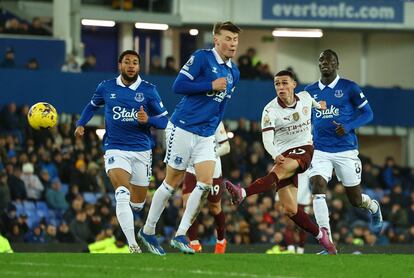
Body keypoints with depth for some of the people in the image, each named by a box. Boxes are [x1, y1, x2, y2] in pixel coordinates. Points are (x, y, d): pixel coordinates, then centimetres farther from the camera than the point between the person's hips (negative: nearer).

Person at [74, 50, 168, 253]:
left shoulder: (148, 90, 0)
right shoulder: (106, 88, 4)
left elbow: (164, 120, 3)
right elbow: (92, 105, 24)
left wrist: (147, 120, -17)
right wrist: (81, 124, 9)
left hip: (141, 151, 1)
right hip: (115, 150, -1)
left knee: (137, 204, 10)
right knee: (122, 195, -25)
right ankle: (132, 245, -29)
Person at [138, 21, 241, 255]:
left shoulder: (234, 73, 11)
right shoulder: (202, 58, -10)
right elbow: (178, 86, -16)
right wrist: (211, 86, -18)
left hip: (206, 136, 6)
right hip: (183, 129, -6)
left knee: (206, 184, -9)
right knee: (173, 182, 1)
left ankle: (181, 235, -2)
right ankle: (148, 231, 16)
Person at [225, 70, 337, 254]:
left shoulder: (305, 97, 2)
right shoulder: (270, 111, -8)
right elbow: (267, 140, -20)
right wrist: (275, 155, -36)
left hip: (303, 150, -1)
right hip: (283, 155, 1)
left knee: (279, 170, -35)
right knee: (290, 210, -8)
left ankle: (242, 193, -53)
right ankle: (321, 236, 10)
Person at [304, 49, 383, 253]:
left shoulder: (349, 88, -3)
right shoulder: (310, 91, 8)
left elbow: (367, 113, 0)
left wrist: (348, 127, -17)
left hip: (345, 150, -2)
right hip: (320, 151, 2)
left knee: (355, 200, 6)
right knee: (317, 188, -21)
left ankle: (374, 207, 45)